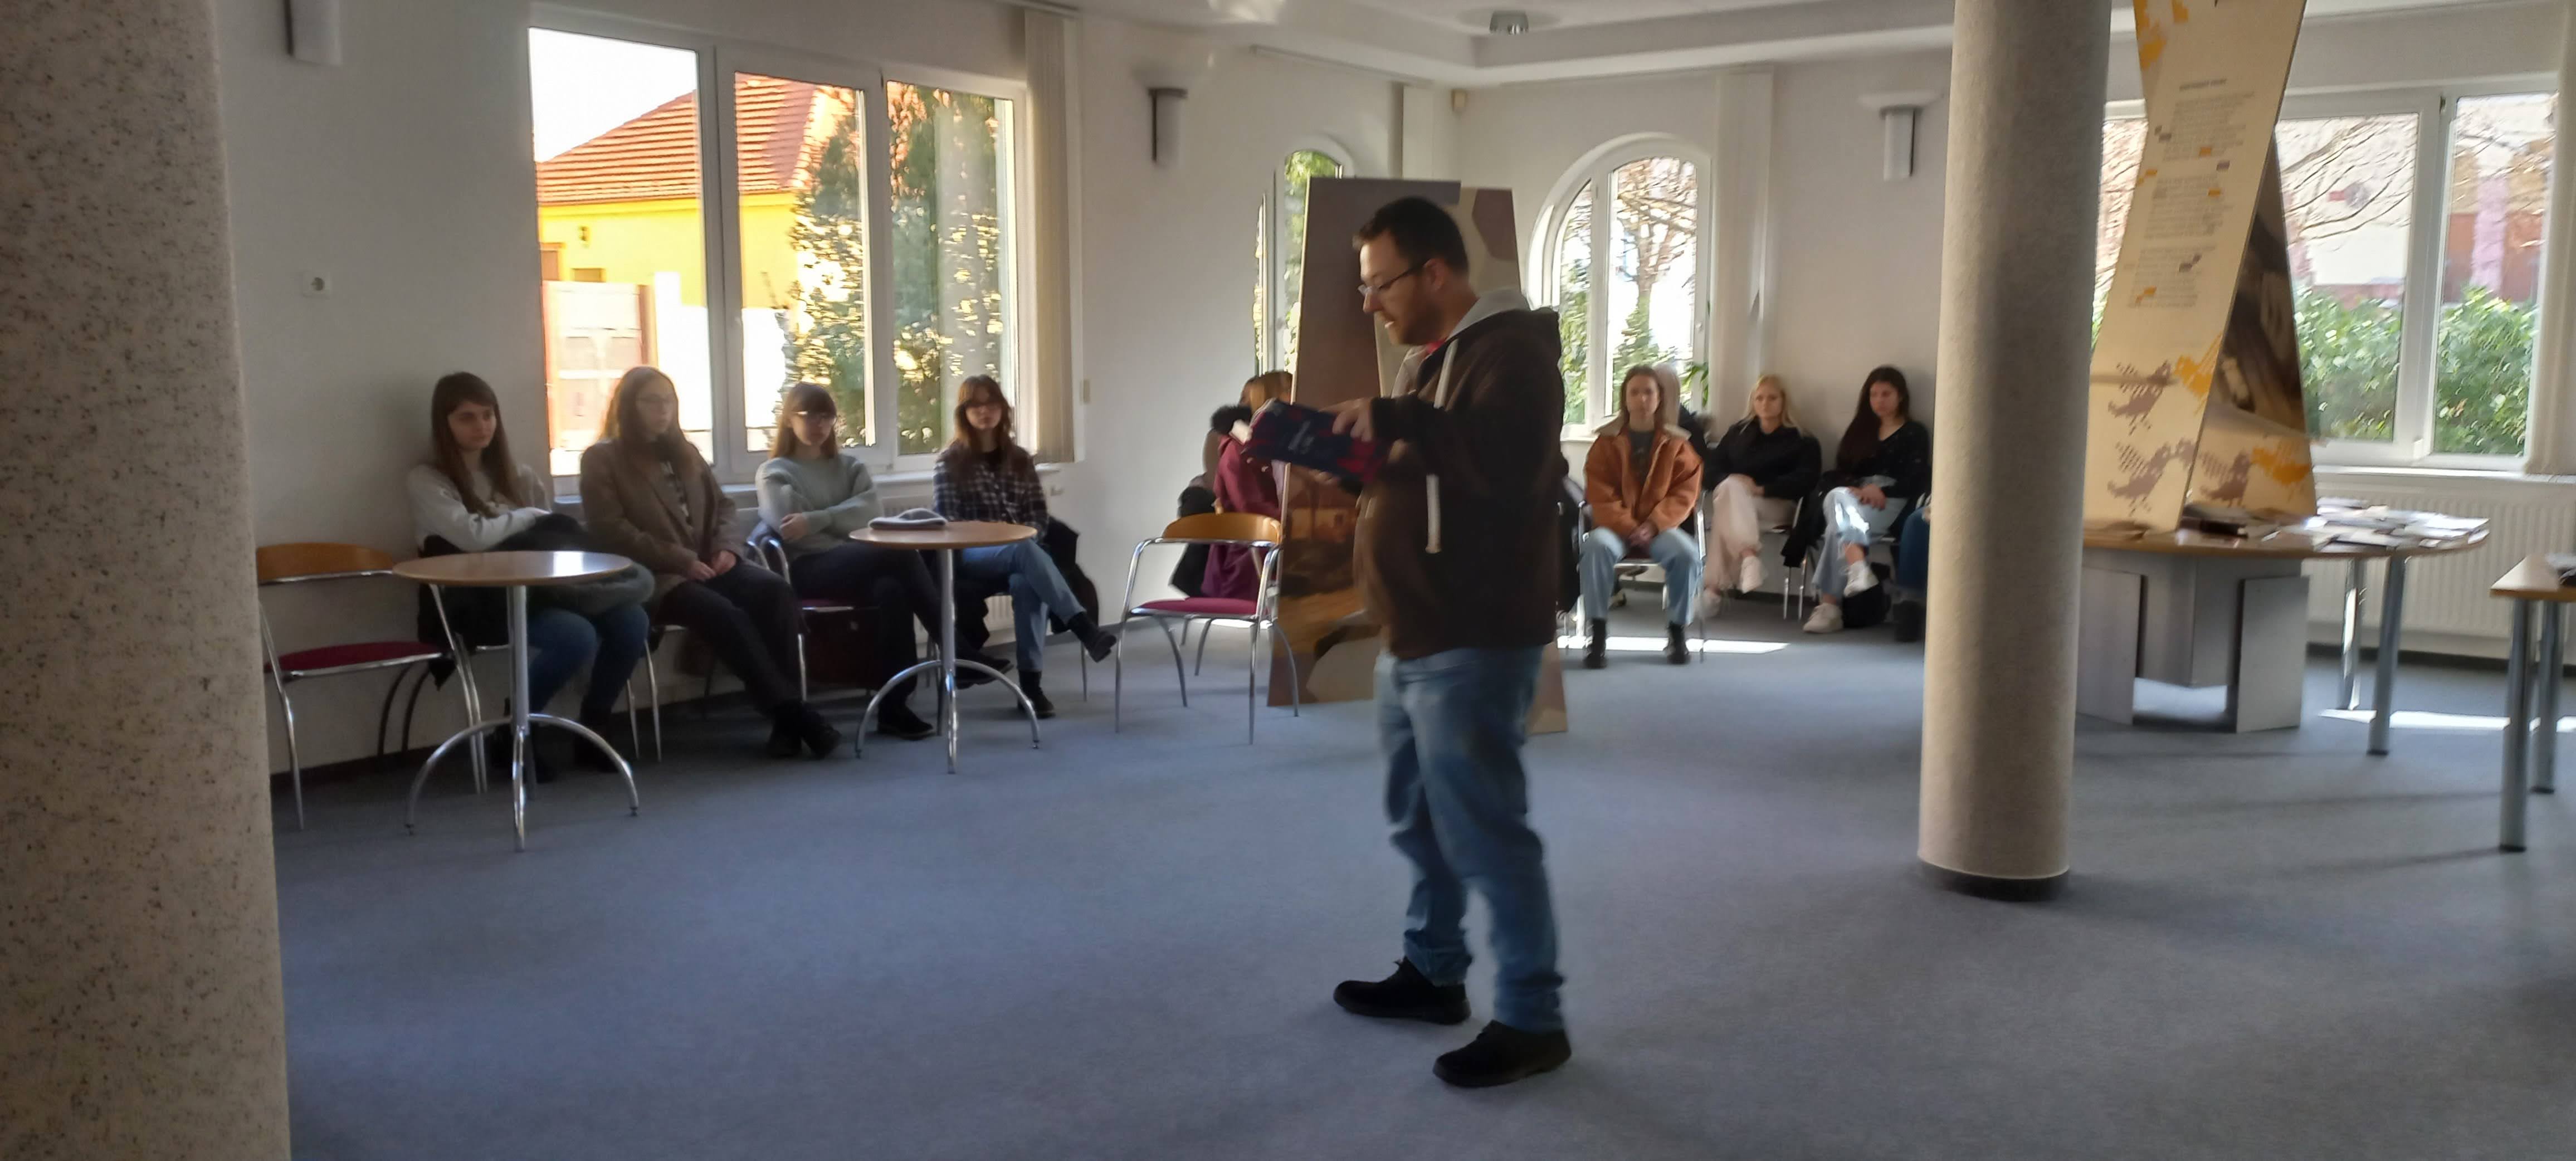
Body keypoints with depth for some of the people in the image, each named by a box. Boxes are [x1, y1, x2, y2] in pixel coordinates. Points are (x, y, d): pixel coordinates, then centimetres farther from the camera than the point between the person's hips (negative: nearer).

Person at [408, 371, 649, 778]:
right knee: (577, 636, -32)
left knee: (630, 619, -20)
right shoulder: (426, 481, -1)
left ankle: (593, 728, 0)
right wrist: (531, 517, -2)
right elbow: (473, 537, -17)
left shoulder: (516, 475, 19)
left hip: (534, 588, 6)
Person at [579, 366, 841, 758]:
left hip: (706, 565, 6)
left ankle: (783, 709, -29)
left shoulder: (684, 452, 23)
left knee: (775, 591, -25)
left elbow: (722, 504, 24)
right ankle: (792, 713, -30)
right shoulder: (602, 459, 4)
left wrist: (723, 548, 2)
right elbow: (613, 532, -7)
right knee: (725, 614, -33)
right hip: (657, 576, -5)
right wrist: (680, 560, -15)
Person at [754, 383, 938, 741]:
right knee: (903, 557, -31)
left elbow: (871, 511, 2)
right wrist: (853, 547, -9)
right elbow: (792, 533, -4)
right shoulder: (774, 473, 14)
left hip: (861, 566, 4)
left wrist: (817, 520, -12)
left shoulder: (850, 465, 25)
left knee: (892, 589, -35)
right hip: (811, 569, -4)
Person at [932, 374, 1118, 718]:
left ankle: (1030, 682, -35)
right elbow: (944, 521, 0)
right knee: (1025, 551, -37)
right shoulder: (950, 462, 7)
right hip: (970, 555, -3)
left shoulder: (1020, 459, 17)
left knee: (1026, 582, -36)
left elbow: (1039, 515, 13)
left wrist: (1021, 535, -8)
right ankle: (1085, 629, -49)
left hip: (1019, 550, 3)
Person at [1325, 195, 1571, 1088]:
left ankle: (1531, 1019, 4)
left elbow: (1511, 463, -29)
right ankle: (1434, 972, 34)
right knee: (1420, 819, 19)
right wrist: (1346, 445, 5)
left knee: (1484, 829, -6)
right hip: (1412, 637, 10)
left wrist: (1394, 420, -30)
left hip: (1474, 642, -10)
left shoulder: (1509, 351, -13)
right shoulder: (1425, 357, 18)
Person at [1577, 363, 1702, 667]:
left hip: (1659, 527, 1)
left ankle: (1677, 631, -13)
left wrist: (1653, 525, -17)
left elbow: (1684, 493, -2)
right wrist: (1628, 528, -19)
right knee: (1598, 546, -36)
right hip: (1615, 525, -1)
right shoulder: (1607, 441, 3)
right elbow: (1599, 495, -4)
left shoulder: (1676, 443, 5)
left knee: (1687, 553, -31)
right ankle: (1598, 633, -30)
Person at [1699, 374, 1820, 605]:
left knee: (1728, 510, -36)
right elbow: (1713, 465, 13)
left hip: (1775, 504, -3)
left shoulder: (1801, 440, 10)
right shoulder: (1738, 431, 23)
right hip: (1731, 496, 3)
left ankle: (1715, 586, -48)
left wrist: (1762, 489, -19)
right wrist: (1730, 480, -12)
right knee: (1731, 487, -36)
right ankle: (1749, 555, -57)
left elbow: (1806, 480, -7)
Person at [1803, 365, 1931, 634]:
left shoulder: (1915, 433, 13)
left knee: (1838, 525, -35)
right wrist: (1852, 490, -9)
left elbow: (1918, 481, 0)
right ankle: (1858, 567, -57)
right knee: (1837, 498, -37)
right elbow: (1841, 471, 14)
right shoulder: (1861, 430, 27)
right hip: (1854, 499, 4)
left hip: (1892, 503, -4)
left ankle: (1829, 605, -48)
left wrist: (1881, 491, -17)